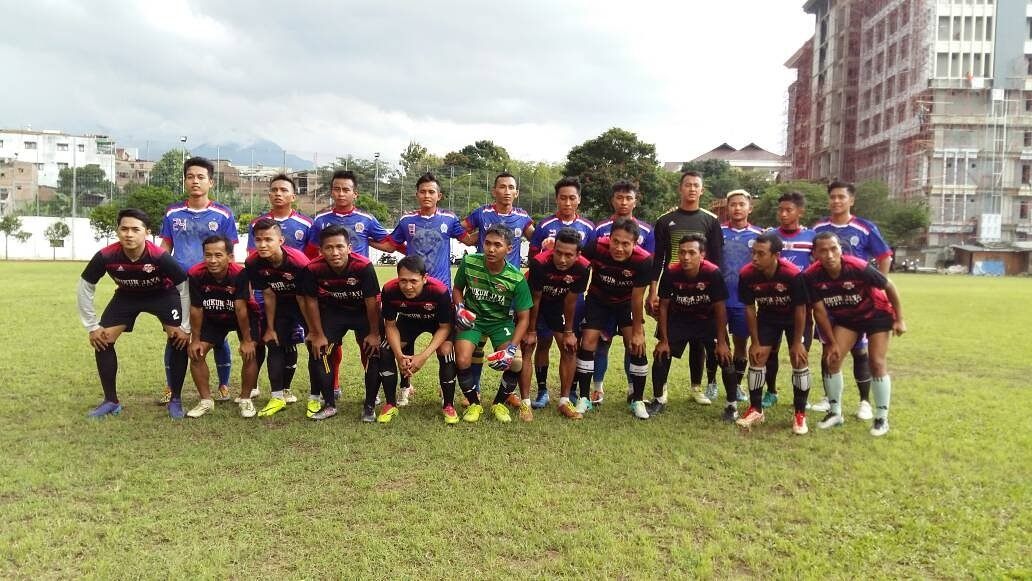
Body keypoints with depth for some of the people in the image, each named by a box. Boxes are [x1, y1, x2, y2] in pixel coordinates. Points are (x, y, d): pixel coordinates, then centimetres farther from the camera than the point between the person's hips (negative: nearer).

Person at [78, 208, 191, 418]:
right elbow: (85, 288, -13)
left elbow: (185, 288, -22)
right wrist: (92, 326, -11)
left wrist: (186, 327, -20)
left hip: (163, 294, -3)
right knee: (102, 340, -6)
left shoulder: (160, 257, -36)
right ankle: (111, 401, 10)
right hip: (127, 295, 3)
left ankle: (175, 400, -2)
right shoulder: (106, 256, -30)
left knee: (179, 340, -18)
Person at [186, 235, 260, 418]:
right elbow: (196, 309, -15)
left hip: (245, 315, -3)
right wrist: (195, 340, -8)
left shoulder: (239, 273, -36)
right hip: (213, 317, 3)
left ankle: (245, 399, 3)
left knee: (249, 353, -18)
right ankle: (206, 401, 9)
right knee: (195, 352, -7)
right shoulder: (196, 274, -27)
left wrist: (246, 340, -22)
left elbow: (241, 309, -30)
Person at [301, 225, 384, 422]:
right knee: (318, 350, -7)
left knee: (373, 351, -12)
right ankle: (329, 404, 8)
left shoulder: (363, 266, -33)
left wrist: (374, 333, -14)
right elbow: (311, 301, -11)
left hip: (363, 312, -2)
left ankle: (369, 406, 4)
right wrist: (318, 335, -5)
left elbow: (372, 301, -22)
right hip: (332, 311, 2)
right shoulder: (313, 269, -26)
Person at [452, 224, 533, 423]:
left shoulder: (517, 278, -20)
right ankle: (474, 404, 7)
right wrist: (459, 308, -16)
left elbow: (523, 317, -13)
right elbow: (457, 289, 5)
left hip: (501, 321, 0)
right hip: (472, 319, 0)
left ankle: (499, 403, 11)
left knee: (515, 363, -20)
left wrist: (512, 349, -23)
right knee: (462, 361, -22)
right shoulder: (469, 263, -17)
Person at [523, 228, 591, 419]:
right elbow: (535, 299, -22)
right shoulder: (540, 263, -35)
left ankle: (564, 401, 7)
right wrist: (531, 331, -13)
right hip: (538, 302, -2)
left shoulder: (582, 268, -28)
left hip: (560, 304, 3)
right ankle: (542, 392, 12)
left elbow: (570, 301, -14)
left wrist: (569, 332, -6)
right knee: (543, 344, -2)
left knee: (569, 348, -1)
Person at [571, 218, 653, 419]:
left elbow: (637, 298, -20)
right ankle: (584, 398, 6)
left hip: (626, 302, 0)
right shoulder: (597, 247, -33)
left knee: (637, 345, -9)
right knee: (588, 342, -8)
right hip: (598, 300, 1)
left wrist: (637, 331, -13)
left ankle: (637, 400, 9)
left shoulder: (643, 261, -32)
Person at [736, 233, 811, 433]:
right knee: (756, 357, -2)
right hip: (767, 317, 3)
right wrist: (755, 342, -9)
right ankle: (756, 410, 13)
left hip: (793, 317, -3)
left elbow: (800, 309, -22)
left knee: (800, 360, -9)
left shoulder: (793, 274, -35)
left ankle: (800, 415, 6)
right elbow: (749, 308, -13)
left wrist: (797, 343, -16)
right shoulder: (747, 274, -27)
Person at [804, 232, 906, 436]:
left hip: (877, 314, -3)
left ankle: (882, 417, 7)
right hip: (845, 317, 3)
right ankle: (835, 412, 9)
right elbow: (820, 311, -13)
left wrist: (899, 320, -10)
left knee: (877, 363, -9)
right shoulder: (812, 276, -25)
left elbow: (890, 287, -16)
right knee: (832, 358, -6)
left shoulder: (859, 268, -34)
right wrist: (832, 342, -9)